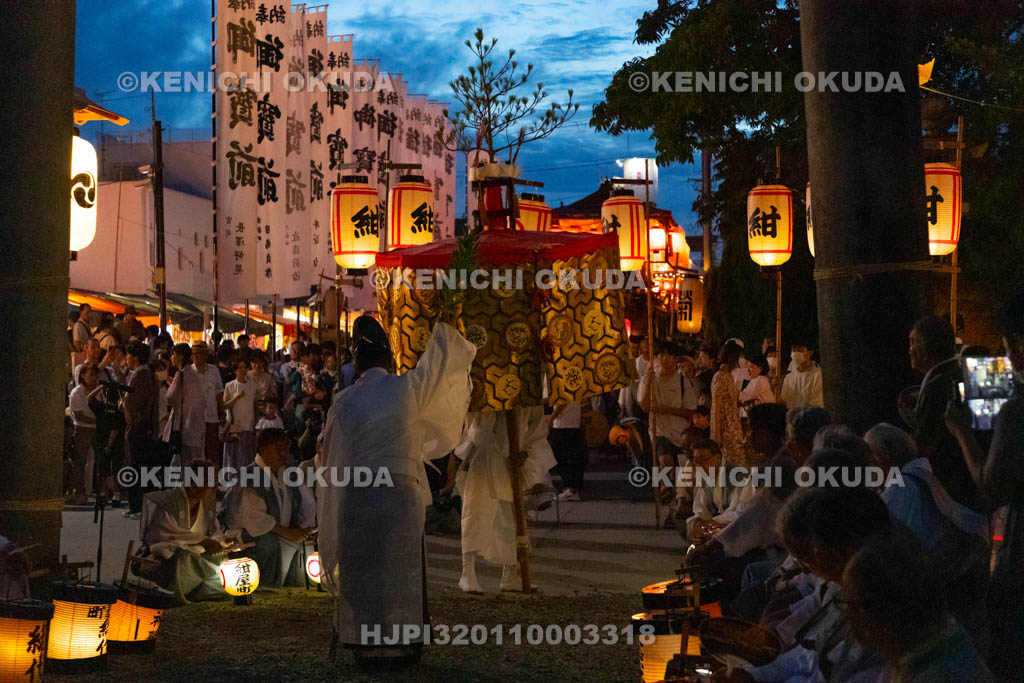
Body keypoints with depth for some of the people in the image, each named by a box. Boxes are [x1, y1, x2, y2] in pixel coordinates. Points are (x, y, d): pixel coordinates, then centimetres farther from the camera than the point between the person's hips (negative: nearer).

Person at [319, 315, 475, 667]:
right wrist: (442, 332, 33)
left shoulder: (343, 402, 0)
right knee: (401, 569, 7)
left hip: (355, 496, 1)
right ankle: (401, 641, 9)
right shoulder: (406, 388, -4)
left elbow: (332, 456, 8)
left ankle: (366, 642, 13)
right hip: (400, 494, -1)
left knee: (361, 570, 9)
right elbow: (438, 361, 14)